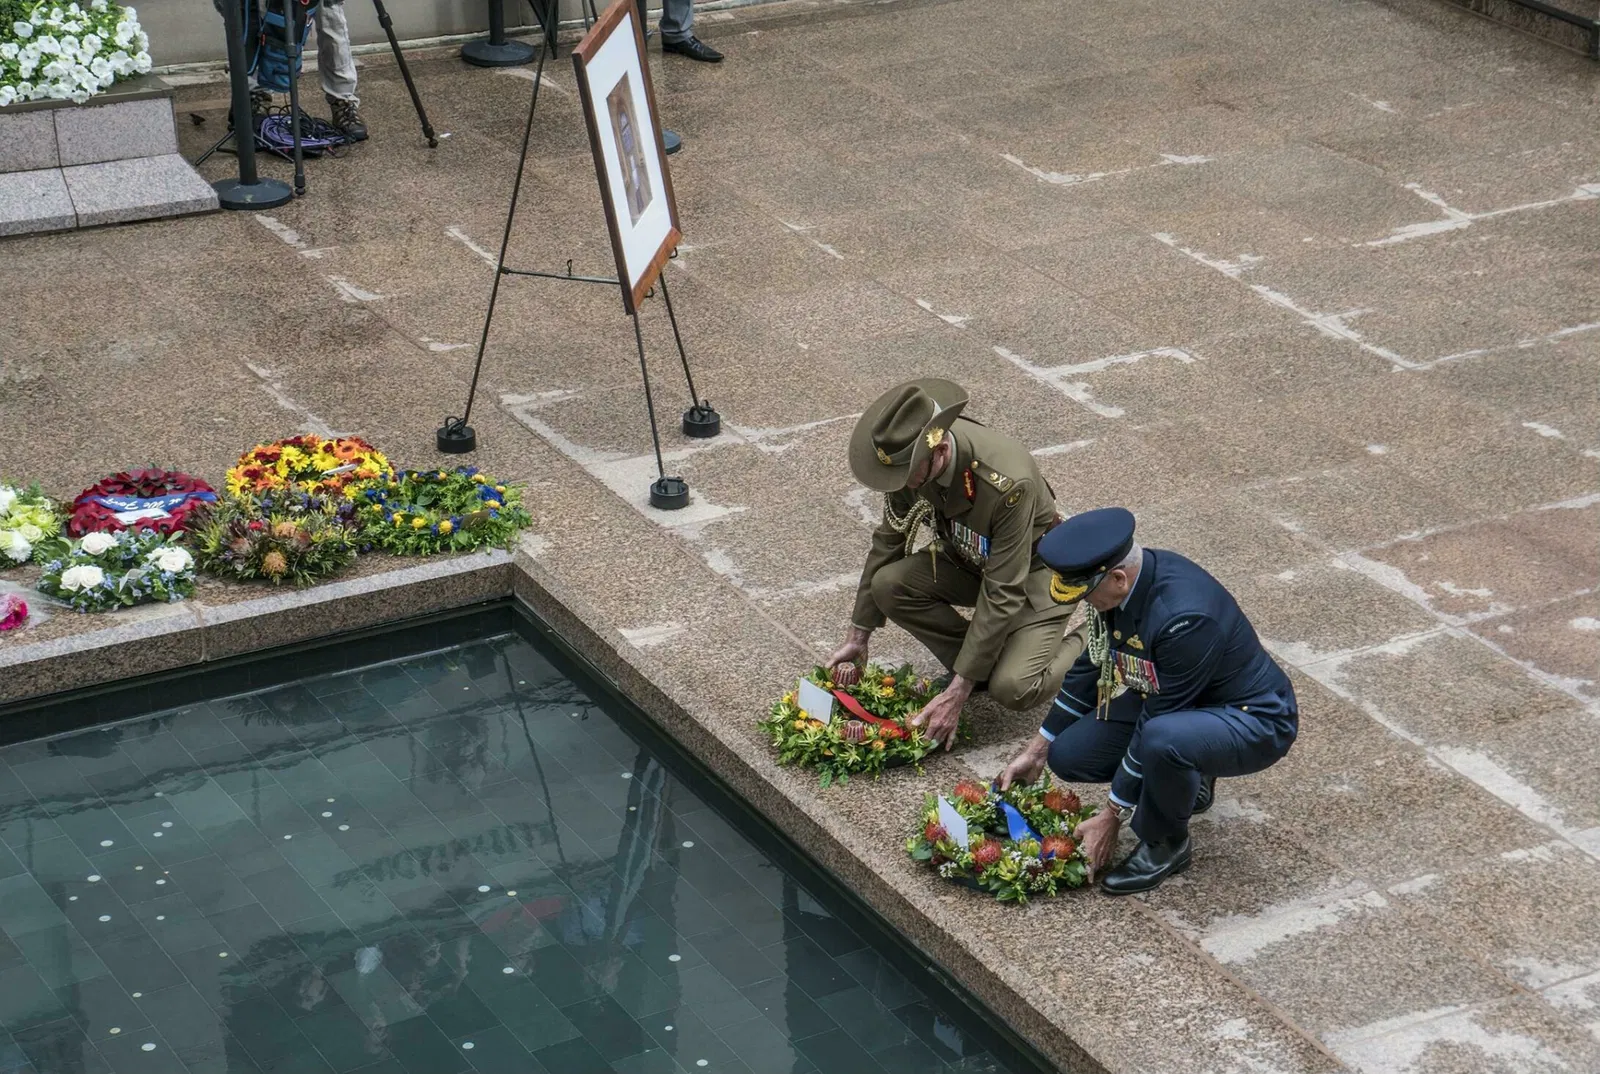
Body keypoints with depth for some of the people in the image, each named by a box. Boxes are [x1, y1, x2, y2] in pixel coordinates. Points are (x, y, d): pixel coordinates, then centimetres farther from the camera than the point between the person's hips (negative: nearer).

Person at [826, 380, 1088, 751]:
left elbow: (1003, 594, -34)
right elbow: (889, 540, -3)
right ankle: (979, 661, 1)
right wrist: (858, 637, -2)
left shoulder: (1008, 482, -38)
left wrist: (958, 692, -33)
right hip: (968, 560, 6)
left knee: (1013, 689, -27)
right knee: (888, 584, -21)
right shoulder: (909, 455, -19)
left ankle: (1077, 647, 6)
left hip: (1035, 570, -6)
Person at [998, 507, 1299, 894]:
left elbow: (1157, 724, -29)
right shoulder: (1119, 585, -10)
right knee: (1068, 755, -4)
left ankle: (1165, 844, -11)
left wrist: (1112, 816, -20)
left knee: (1163, 739, -40)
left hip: (1257, 722, -9)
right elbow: (1090, 668, 7)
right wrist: (1036, 751, 11)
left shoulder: (1184, 616, -36)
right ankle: (1187, 782, 16)